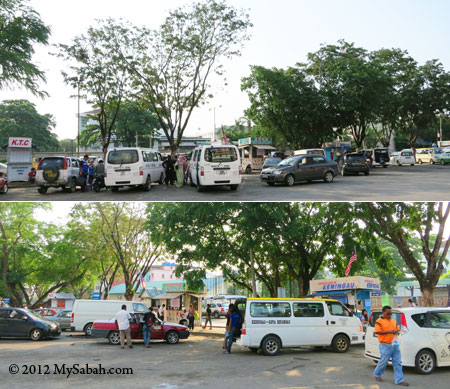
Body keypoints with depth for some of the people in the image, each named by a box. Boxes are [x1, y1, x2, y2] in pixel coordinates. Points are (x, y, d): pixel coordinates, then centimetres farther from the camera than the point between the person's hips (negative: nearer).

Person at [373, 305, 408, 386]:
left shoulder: (393, 321, 15)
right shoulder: (379, 321, -7)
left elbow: (397, 329, 21)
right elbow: (377, 331, -16)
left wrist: (396, 332, -4)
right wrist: (389, 331, -21)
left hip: (395, 344, 6)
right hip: (385, 345, -6)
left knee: (397, 363, 4)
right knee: (383, 362, 3)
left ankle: (399, 380, 7)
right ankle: (377, 374, 28)